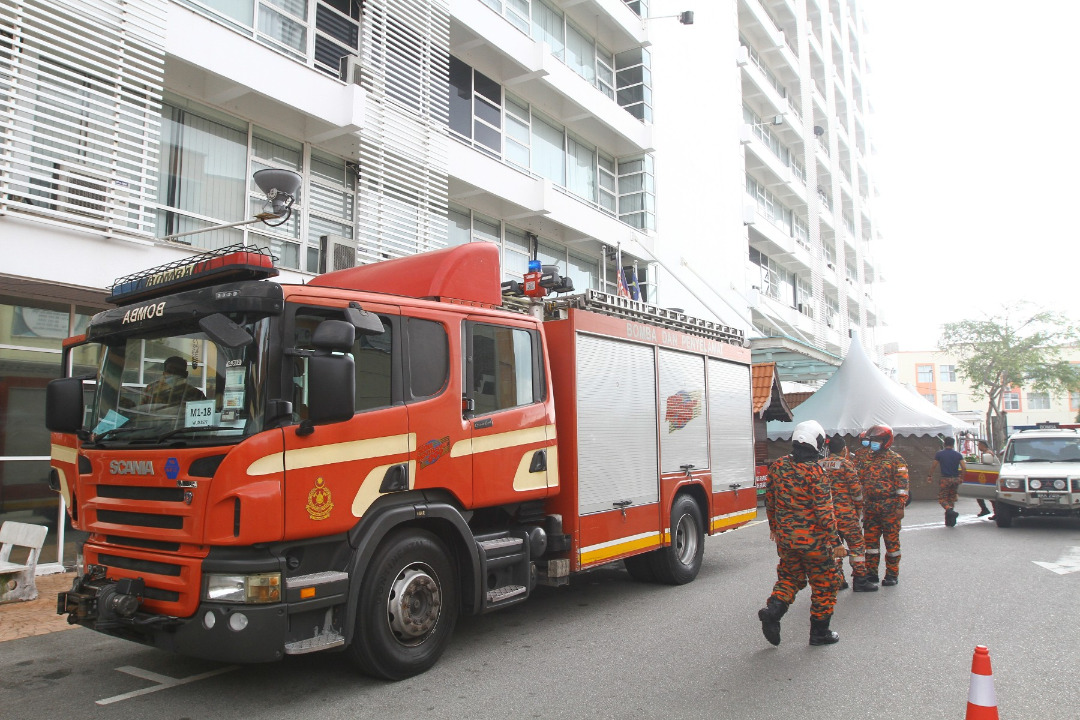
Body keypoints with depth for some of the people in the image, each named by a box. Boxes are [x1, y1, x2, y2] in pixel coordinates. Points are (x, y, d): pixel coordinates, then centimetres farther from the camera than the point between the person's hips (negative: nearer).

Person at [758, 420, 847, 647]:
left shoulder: (778, 466, 2)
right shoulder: (815, 471, -17)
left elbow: (770, 501, 12)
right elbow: (824, 511, -18)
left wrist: (774, 526, 26)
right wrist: (836, 541, -11)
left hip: (785, 537, 5)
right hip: (813, 539, -5)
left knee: (790, 576, 21)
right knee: (825, 583, 12)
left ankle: (773, 609, -2)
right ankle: (819, 632, 19)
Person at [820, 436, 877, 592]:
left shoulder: (820, 465, 8)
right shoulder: (845, 463, -7)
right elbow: (855, 488, -7)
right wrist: (859, 507, 5)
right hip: (845, 511, -5)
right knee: (856, 544, 4)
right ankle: (859, 580, 4)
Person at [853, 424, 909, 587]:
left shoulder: (896, 460, -4)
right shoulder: (866, 459, 12)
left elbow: (902, 485, -8)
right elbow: (857, 479, 22)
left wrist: (900, 506, -13)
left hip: (889, 508, -5)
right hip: (870, 508, 5)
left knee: (891, 540, 3)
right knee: (870, 540, 8)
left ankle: (892, 574, 12)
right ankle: (871, 573, 16)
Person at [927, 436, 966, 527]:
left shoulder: (940, 454, -2)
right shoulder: (958, 455, 4)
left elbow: (933, 466, 0)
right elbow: (964, 467, -3)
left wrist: (930, 476, 13)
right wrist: (961, 477, 11)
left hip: (945, 479, -4)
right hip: (955, 479, 4)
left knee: (941, 498, 3)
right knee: (951, 499, 14)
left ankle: (950, 510, -27)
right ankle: (950, 522, 15)